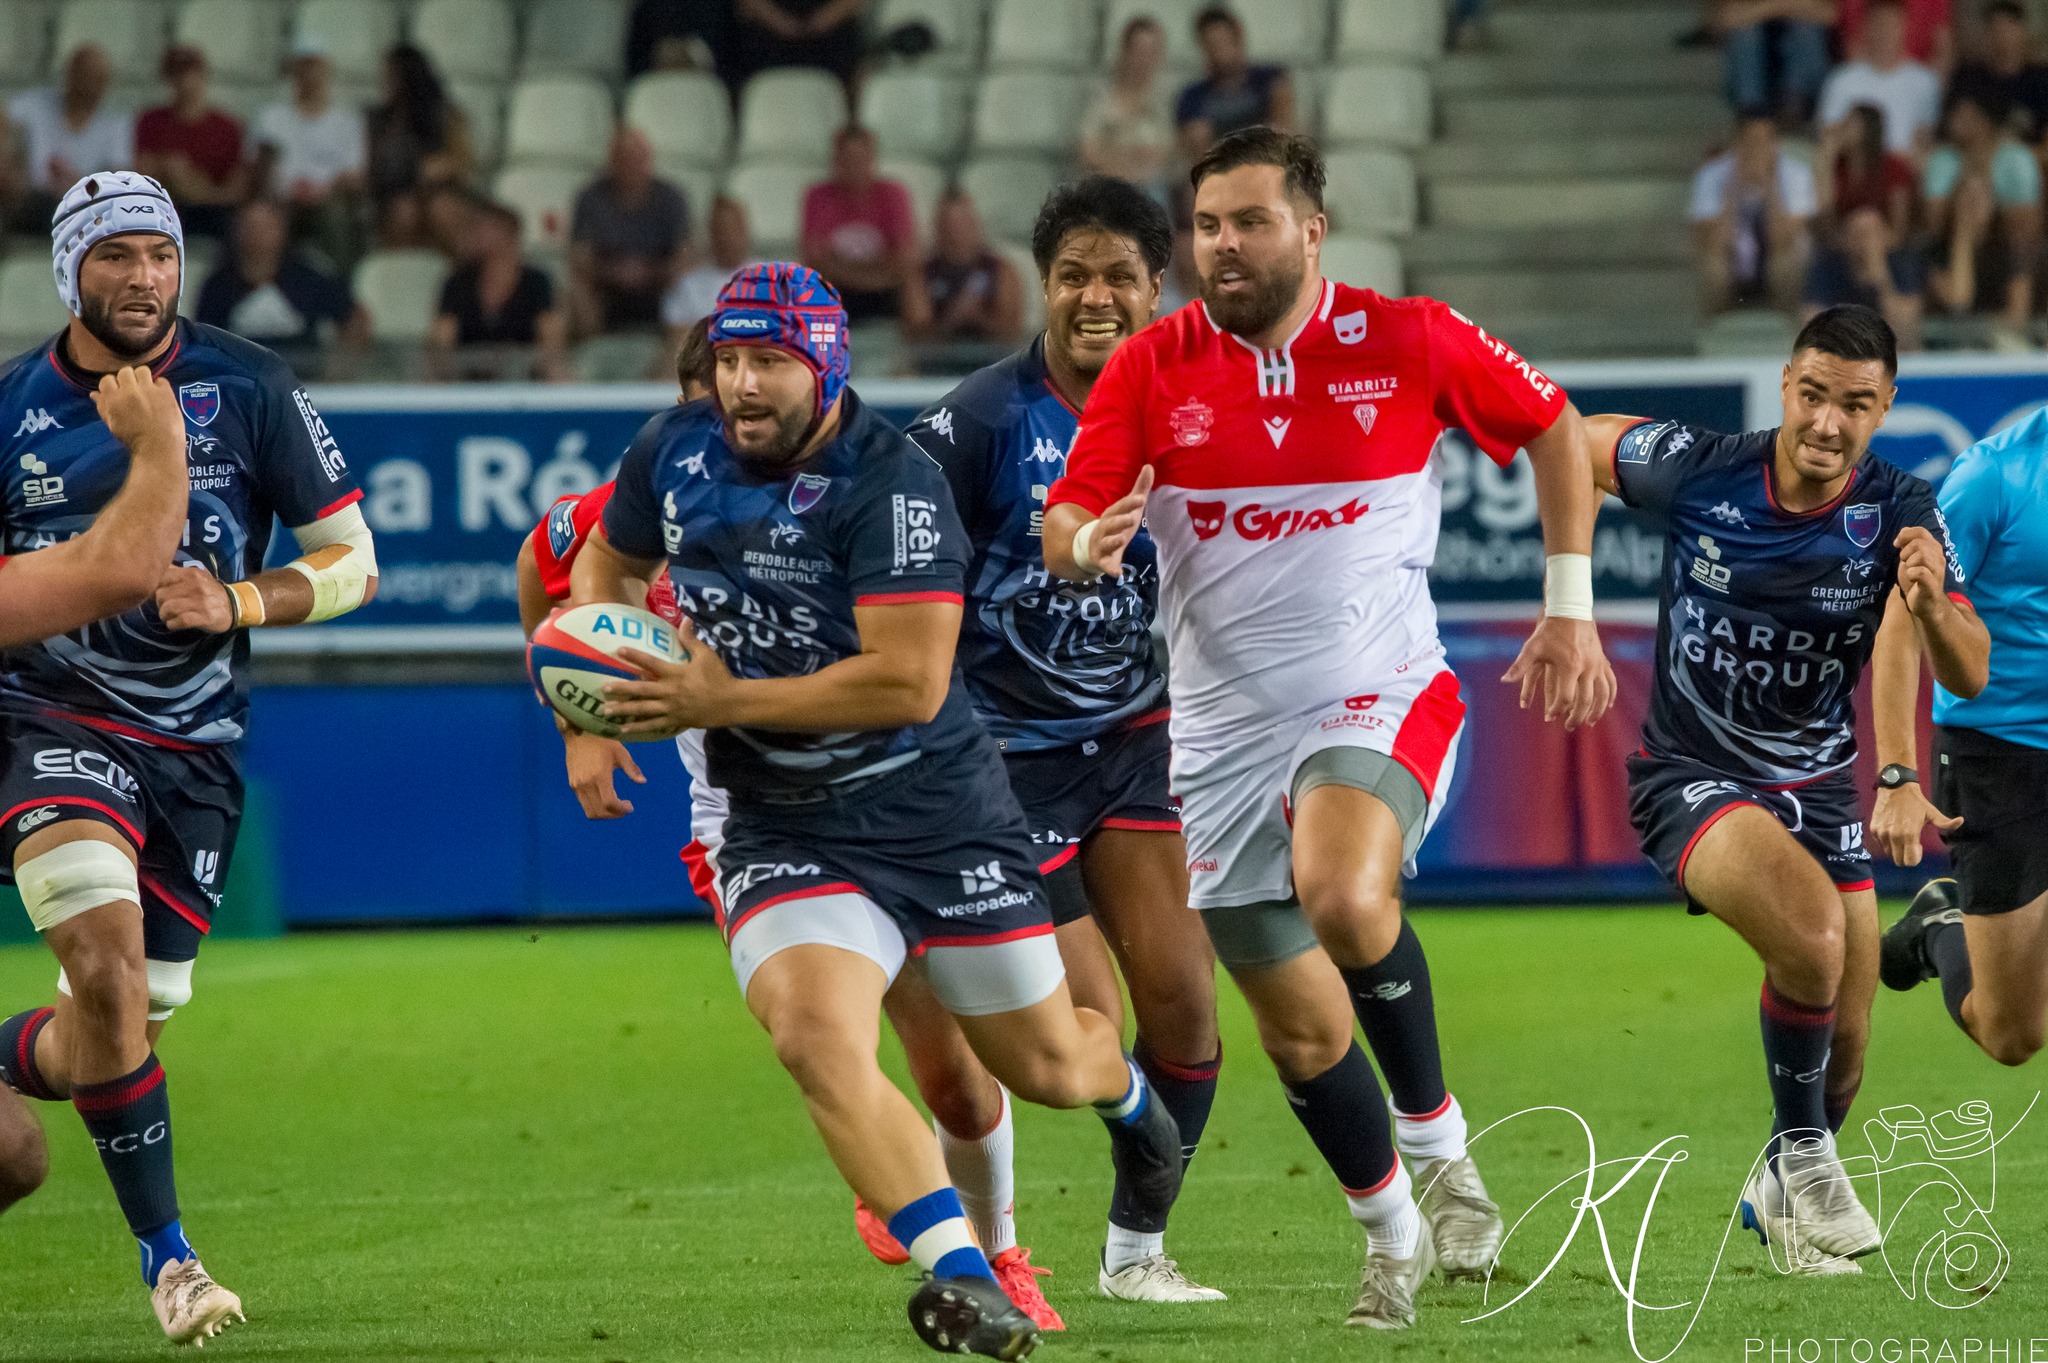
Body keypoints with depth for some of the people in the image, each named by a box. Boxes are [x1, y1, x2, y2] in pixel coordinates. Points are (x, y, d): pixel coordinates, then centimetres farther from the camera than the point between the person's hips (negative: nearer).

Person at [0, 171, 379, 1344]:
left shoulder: (248, 388, -2)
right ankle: (166, 1257, -14)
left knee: (127, 1023, 3)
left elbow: (352, 561, 1)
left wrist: (238, 604, -15)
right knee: (108, 973, -24)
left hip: (198, 747, 2)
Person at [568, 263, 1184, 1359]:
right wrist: (601, 686, 0)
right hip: (786, 831, 3)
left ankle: (1127, 1091, 51)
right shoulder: (676, 448, -1)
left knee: (1045, 1066, 13)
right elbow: (608, 562, 20)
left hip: (941, 814, -3)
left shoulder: (891, 486, -19)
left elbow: (908, 682, -26)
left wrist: (716, 702, -24)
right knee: (817, 1040, -27)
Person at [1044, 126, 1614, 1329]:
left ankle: (1439, 1140, -11)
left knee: (1343, 899, -33)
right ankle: (1395, 1234, 30)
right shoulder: (1152, 368, -2)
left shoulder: (1407, 343, -6)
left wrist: (1571, 607, 5)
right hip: (1227, 734, 3)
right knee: (1300, 1028, 6)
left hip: (1379, 700, -3)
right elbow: (1066, 524, -5)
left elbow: (1551, 424, 9)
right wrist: (1086, 545, -29)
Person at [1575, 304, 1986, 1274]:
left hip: (1818, 787, 4)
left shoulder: (1900, 515, -12)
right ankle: (1801, 1155, -9)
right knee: (1812, 933, -30)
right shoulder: (1695, 472, -16)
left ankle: (1780, 1198, 36)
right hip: (1692, 778, -4)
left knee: (1843, 1048, 6)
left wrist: (1931, 609, -37)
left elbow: (1969, 678, -18)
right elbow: (1567, 442, 2)